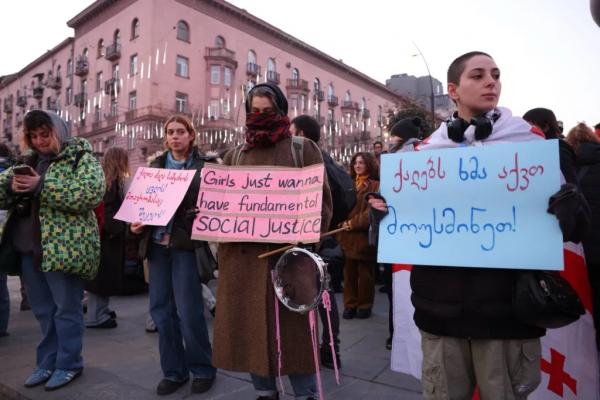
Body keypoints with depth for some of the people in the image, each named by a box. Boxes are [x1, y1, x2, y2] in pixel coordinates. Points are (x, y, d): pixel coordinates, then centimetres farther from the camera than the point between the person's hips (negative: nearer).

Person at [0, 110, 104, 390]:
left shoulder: (81, 157, -5)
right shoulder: (29, 161, 16)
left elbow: (93, 192, -22)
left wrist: (42, 186, -23)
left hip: (63, 247, -7)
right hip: (28, 246, 7)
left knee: (66, 308, 4)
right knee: (42, 309, 16)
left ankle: (69, 364, 19)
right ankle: (48, 361, 31)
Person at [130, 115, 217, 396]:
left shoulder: (204, 165, 2)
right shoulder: (156, 165, 14)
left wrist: (198, 214, -22)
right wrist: (138, 222, -3)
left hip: (186, 243, -5)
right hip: (157, 243, 5)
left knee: (188, 311, -3)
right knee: (161, 310, 8)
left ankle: (202, 369, 17)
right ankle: (173, 371, 24)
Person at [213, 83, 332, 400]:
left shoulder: (302, 149, 5)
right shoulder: (235, 155, 15)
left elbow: (322, 199, -1)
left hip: (288, 253, -3)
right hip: (243, 254, 4)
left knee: (293, 326, 5)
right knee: (249, 326, 10)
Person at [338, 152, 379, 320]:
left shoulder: (375, 186, -4)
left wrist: (353, 223, -14)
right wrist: (343, 221, -1)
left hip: (364, 235, -5)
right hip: (347, 234, 5)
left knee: (365, 273, 6)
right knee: (349, 272, 9)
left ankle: (365, 305, 19)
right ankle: (350, 304, 19)